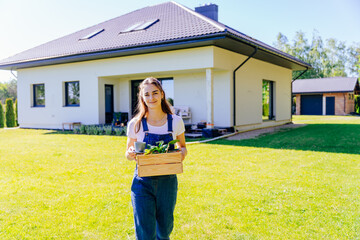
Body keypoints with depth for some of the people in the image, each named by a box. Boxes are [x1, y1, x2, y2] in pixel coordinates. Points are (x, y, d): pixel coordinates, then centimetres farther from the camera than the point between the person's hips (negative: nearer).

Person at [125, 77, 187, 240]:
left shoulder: (175, 122, -3)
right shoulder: (135, 124, -5)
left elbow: (182, 146, 11)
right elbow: (129, 154, 6)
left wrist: (182, 153, -11)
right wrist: (130, 154, -17)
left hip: (167, 182, 2)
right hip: (143, 183, -1)